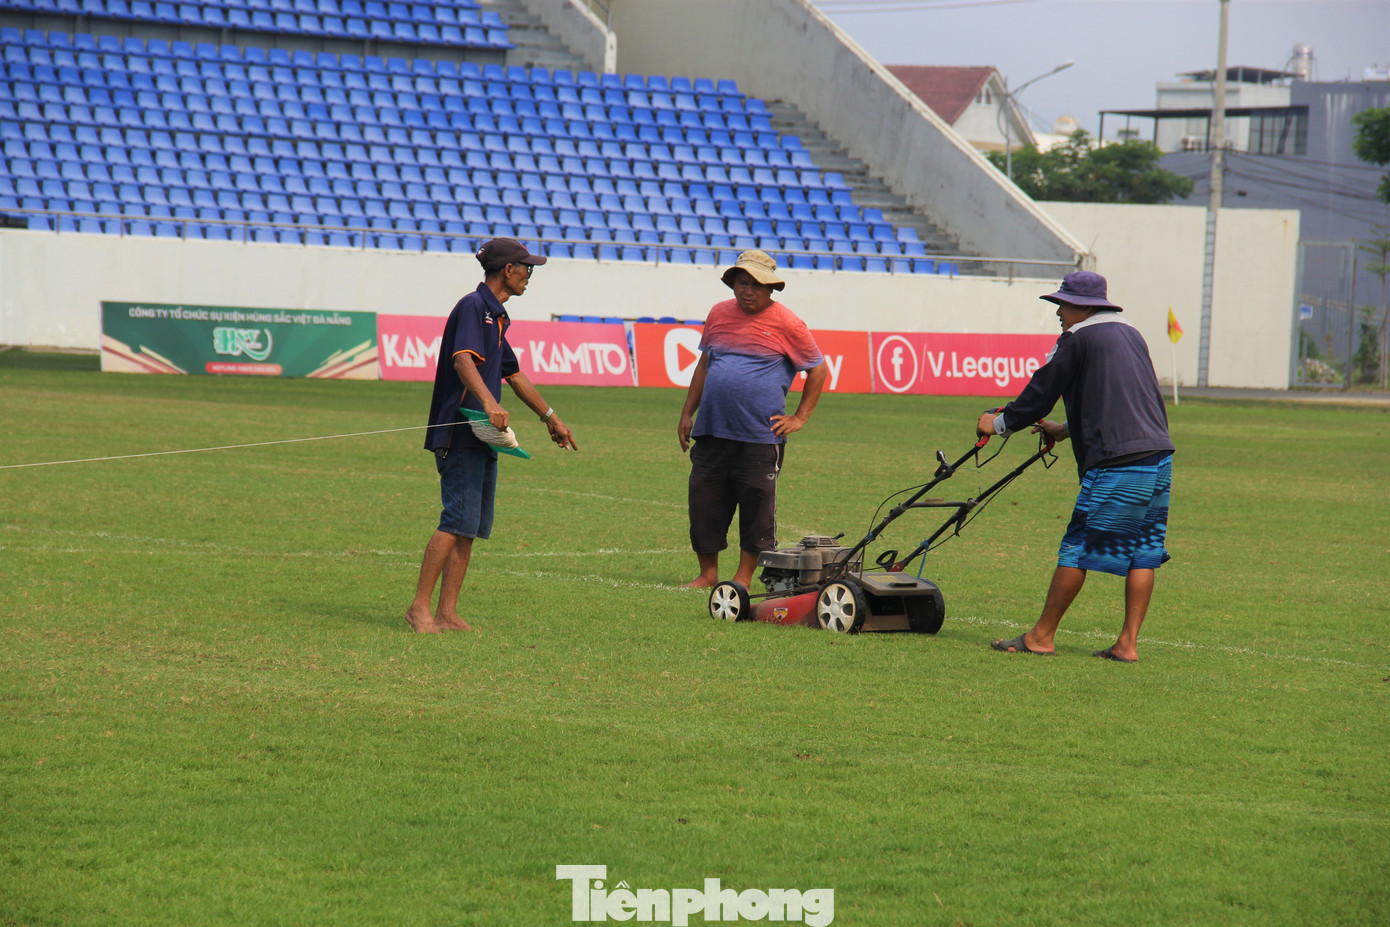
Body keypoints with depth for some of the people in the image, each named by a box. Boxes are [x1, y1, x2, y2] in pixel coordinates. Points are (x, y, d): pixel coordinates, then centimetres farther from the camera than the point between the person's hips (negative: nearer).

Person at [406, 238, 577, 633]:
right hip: (460, 434, -10)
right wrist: (489, 401, -42)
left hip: (483, 437, 10)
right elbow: (463, 360, -26)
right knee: (458, 522, -15)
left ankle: (447, 613, 5)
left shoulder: (496, 316, 21)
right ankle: (420, 607, -13)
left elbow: (513, 374, 33)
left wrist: (550, 416, 39)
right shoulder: (473, 307, -9)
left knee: (471, 527, 6)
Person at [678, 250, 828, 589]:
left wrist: (799, 418, 1)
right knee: (704, 502, 5)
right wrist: (687, 413, 18)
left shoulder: (786, 324, -3)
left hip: (760, 436, -4)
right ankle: (707, 573, 16)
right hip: (712, 431, 4)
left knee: (755, 507, -1)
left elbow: (818, 370, 5)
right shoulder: (719, 314, 11)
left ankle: (744, 577, 9)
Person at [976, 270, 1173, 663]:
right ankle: (1128, 643, 8)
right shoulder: (1130, 335, 21)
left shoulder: (1078, 340, -3)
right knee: (1142, 552, 8)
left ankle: (1041, 636, 4)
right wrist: (1068, 430, 41)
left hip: (1118, 465, -8)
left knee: (1078, 549, -1)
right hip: (1159, 458, 8)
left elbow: (1040, 394, 1)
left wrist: (998, 423, 16)